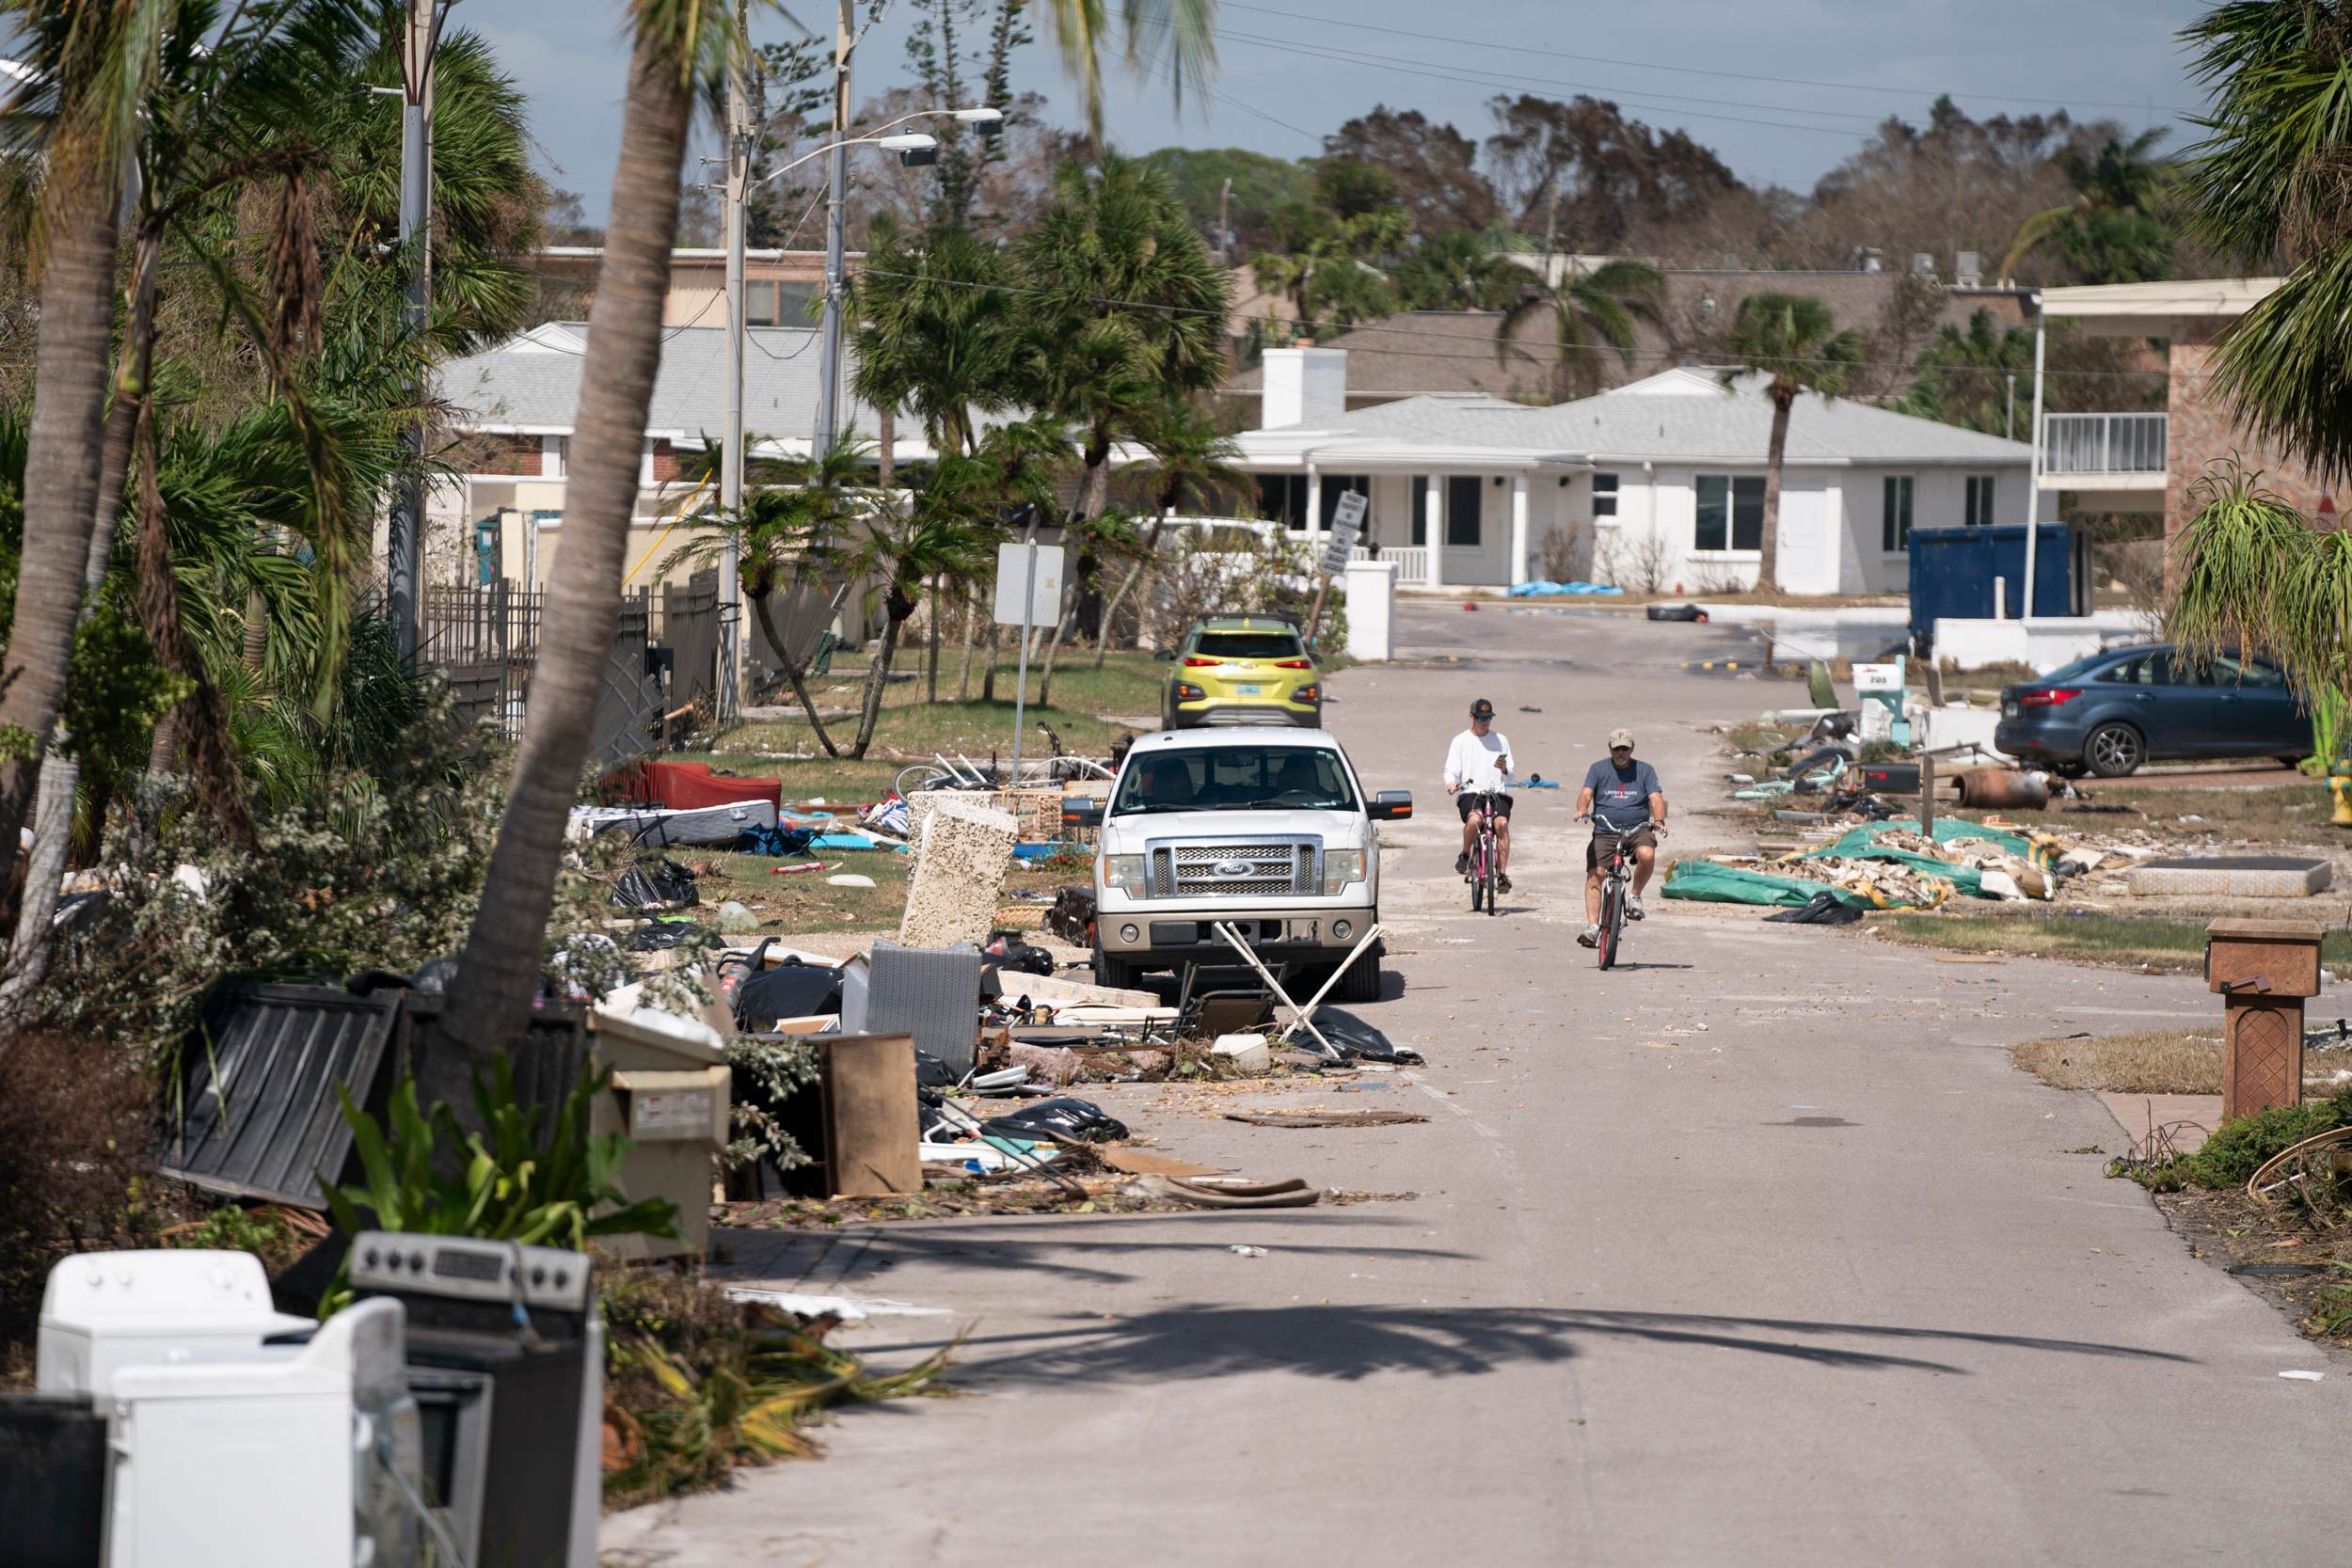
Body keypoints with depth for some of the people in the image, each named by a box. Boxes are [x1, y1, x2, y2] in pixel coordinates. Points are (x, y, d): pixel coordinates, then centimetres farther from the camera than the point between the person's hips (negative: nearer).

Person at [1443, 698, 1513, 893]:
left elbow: (1509, 775, 13)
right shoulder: (1460, 741, 10)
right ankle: (1465, 855, -8)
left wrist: (1504, 769, -11)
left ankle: (1502, 875, -26)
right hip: (1469, 794, -2)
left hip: (1496, 793, 2)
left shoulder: (1500, 740, 16)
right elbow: (1451, 770, 2)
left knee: (1502, 823, -28)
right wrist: (1451, 782, -21)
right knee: (1475, 818, -35)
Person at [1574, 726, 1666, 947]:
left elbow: (1656, 798, -2)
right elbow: (1586, 793, -4)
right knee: (1594, 874, -17)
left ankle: (1635, 896, -7)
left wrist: (1659, 820, -24)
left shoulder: (1645, 770, 9)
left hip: (1637, 829, -1)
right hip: (1605, 831, 1)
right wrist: (1582, 810, -28)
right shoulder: (1599, 769, 9)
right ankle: (1592, 926, -19)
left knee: (1647, 854, -32)